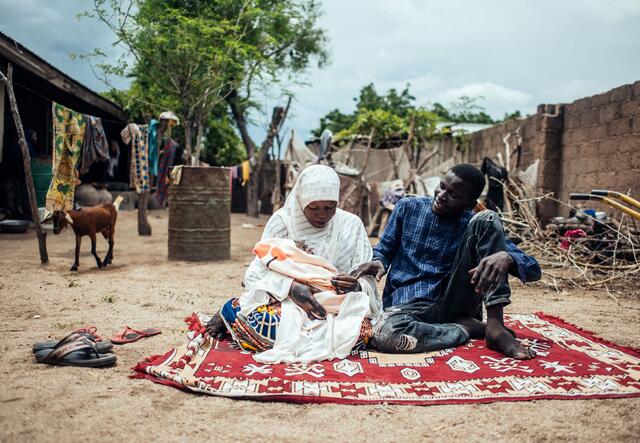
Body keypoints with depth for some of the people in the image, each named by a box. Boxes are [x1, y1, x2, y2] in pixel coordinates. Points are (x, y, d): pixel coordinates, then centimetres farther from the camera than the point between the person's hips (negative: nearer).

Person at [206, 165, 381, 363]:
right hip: (284, 301, -2)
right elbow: (257, 273, -9)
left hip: (335, 306, 3)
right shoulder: (282, 221, -3)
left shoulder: (350, 225, 1)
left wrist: (356, 285, -25)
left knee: (363, 328, -31)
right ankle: (231, 313, 2)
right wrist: (291, 286, -28)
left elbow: (366, 279, 0)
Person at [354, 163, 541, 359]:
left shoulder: (473, 225, 1)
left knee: (488, 219, -13)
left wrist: (506, 257, -27)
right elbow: (384, 250, 12)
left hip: (455, 304, 1)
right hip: (408, 305, 0)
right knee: (384, 334, -40)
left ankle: (494, 326, -21)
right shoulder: (408, 207, 3)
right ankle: (468, 328, -14)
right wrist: (378, 262, -14)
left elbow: (533, 270, -2)